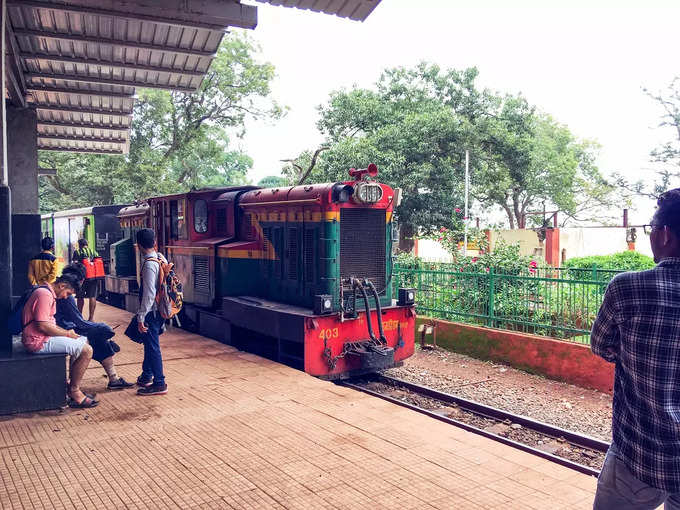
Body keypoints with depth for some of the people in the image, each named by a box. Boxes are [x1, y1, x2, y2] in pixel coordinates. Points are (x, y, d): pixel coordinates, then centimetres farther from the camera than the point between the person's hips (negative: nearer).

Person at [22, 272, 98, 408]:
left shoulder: (49, 293, 17)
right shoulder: (44, 294, -18)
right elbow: (43, 326, -25)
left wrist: (66, 332, 7)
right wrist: (67, 334, -13)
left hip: (44, 336, 11)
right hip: (38, 341, -11)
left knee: (84, 340, 18)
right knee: (86, 351, -18)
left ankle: (73, 385, 17)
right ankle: (74, 392, -6)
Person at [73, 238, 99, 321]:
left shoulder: (77, 252, 3)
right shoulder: (94, 252, 13)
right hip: (94, 277, 3)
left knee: (80, 297, 8)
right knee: (92, 297, 3)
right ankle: (91, 317, 2)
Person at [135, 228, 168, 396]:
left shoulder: (149, 264, -21)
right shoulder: (161, 259, 5)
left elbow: (149, 294, -23)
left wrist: (141, 317, -19)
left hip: (151, 311, -10)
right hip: (159, 310, 10)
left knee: (152, 346, -1)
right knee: (149, 343, 22)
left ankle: (159, 384, 7)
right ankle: (146, 376, 38)